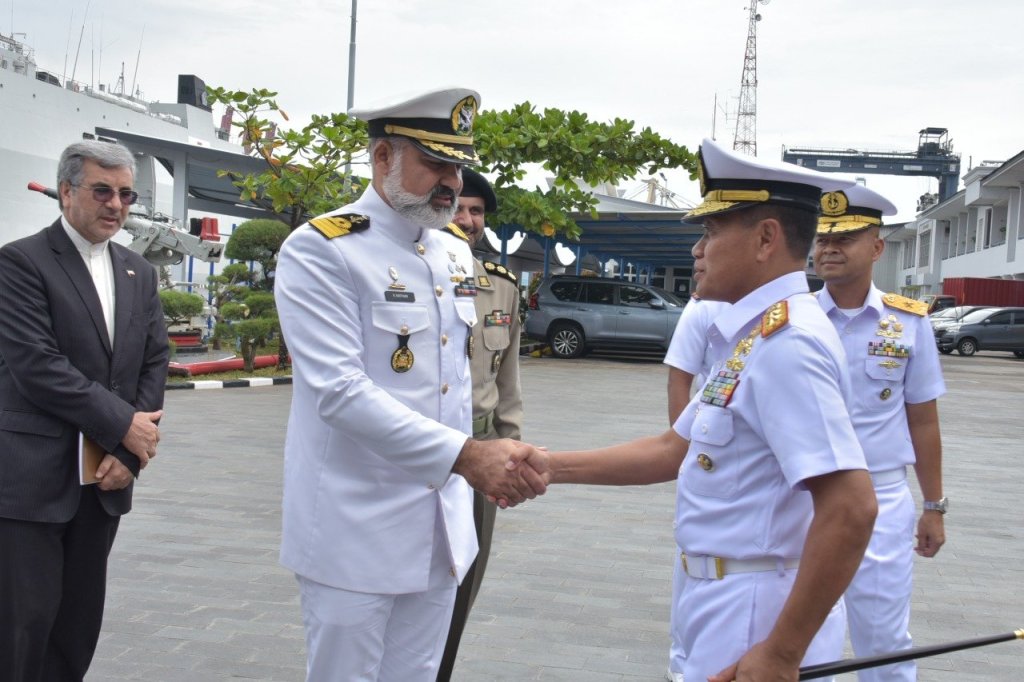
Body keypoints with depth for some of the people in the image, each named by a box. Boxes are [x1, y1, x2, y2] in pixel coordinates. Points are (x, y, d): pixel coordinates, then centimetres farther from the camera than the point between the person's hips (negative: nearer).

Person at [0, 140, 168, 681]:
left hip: (104, 478, 6)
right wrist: (122, 425, -14)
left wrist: (128, 452, -4)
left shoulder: (139, 272, 13)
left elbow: (154, 366, 8)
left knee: (79, 622, 12)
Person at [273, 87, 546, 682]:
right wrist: (467, 456, -30)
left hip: (443, 528, 7)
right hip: (357, 534, -6)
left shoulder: (456, 254, 10)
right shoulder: (320, 250, -13)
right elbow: (340, 391, -24)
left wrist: (480, 472, 15)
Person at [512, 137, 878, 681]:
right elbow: (673, 451, 15)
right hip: (730, 600, 9)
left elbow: (851, 508, -28)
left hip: (758, 615, -9)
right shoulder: (756, 336, 10)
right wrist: (551, 467, 11)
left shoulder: (787, 341, -21)